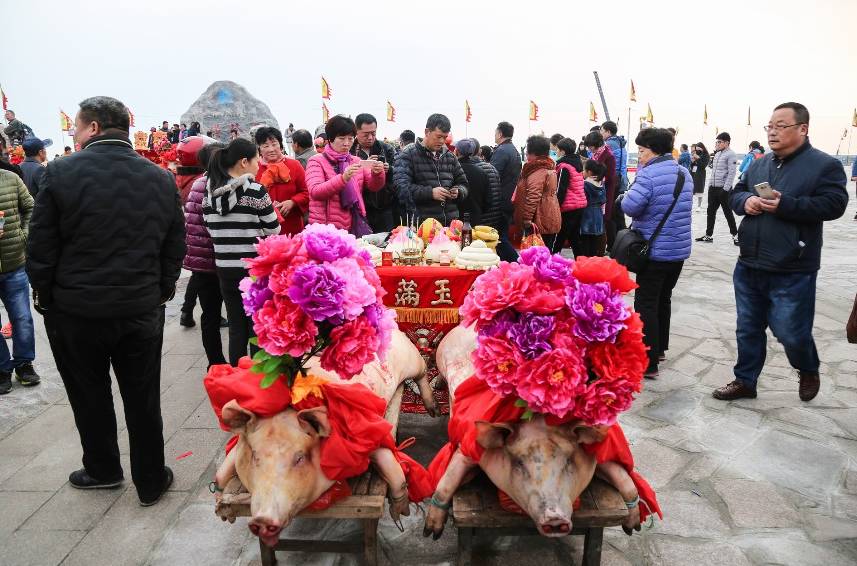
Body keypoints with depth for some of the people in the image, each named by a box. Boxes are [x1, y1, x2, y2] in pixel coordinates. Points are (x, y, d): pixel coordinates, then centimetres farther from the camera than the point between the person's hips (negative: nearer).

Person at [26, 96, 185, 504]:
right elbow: (175, 248, 2)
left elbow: (40, 247, -7)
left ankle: (102, 470, 36)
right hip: (143, 309, 2)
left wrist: (45, 296, 7)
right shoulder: (161, 178, -1)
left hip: (76, 310, -2)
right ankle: (151, 481, 24)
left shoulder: (61, 173, -11)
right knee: (143, 398, 12)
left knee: (89, 395, 18)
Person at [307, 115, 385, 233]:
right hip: (327, 228, -4)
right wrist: (343, 178, -30)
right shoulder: (316, 161, -1)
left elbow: (374, 186, 4)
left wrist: (377, 174, -19)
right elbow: (315, 192, -17)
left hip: (355, 226, 4)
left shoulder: (356, 161, 14)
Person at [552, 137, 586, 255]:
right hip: (580, 205, 9)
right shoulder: (577, 163, 12)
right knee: (574, 237, 15)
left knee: (558, 240, -3)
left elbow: (560, 190, -17)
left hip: (568, 207, -9)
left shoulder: (564, 167, -14)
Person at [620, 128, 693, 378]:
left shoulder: (649, 174, -18)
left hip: (655, 252, -8)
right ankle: (659, 348, 34)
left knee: (646, 305, -2)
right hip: (680, 249, 8)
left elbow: (629, 207, -26)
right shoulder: (684, 173, 10)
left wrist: (627, 195, -6)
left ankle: (648, 363, -2)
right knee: (664, 299, 21)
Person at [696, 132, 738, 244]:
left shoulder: (730, 154, -10)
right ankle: (708, 235, 16)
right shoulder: (717, 154, 14)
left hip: (723, 189, -8)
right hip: (713, 187, 8)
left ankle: (735, 234, 13)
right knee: (711, 211, 9)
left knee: (727, 212, 1)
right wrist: (710, 184, 14)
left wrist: (725, 189, -19)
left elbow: (731, 173, -15)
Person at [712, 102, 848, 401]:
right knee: (748, 329, 14)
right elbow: (736, 193, 16)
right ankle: (745, 381, 29)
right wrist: (745, 200, -8)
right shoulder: (760, 164, 11)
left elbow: (833, 205, -16)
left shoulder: (825, 164, -7)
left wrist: (785, 205, -25)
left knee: (790, 332, 4)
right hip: (749, 266, 6)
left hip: (792, 272, -6)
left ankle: (809, 371, 35)